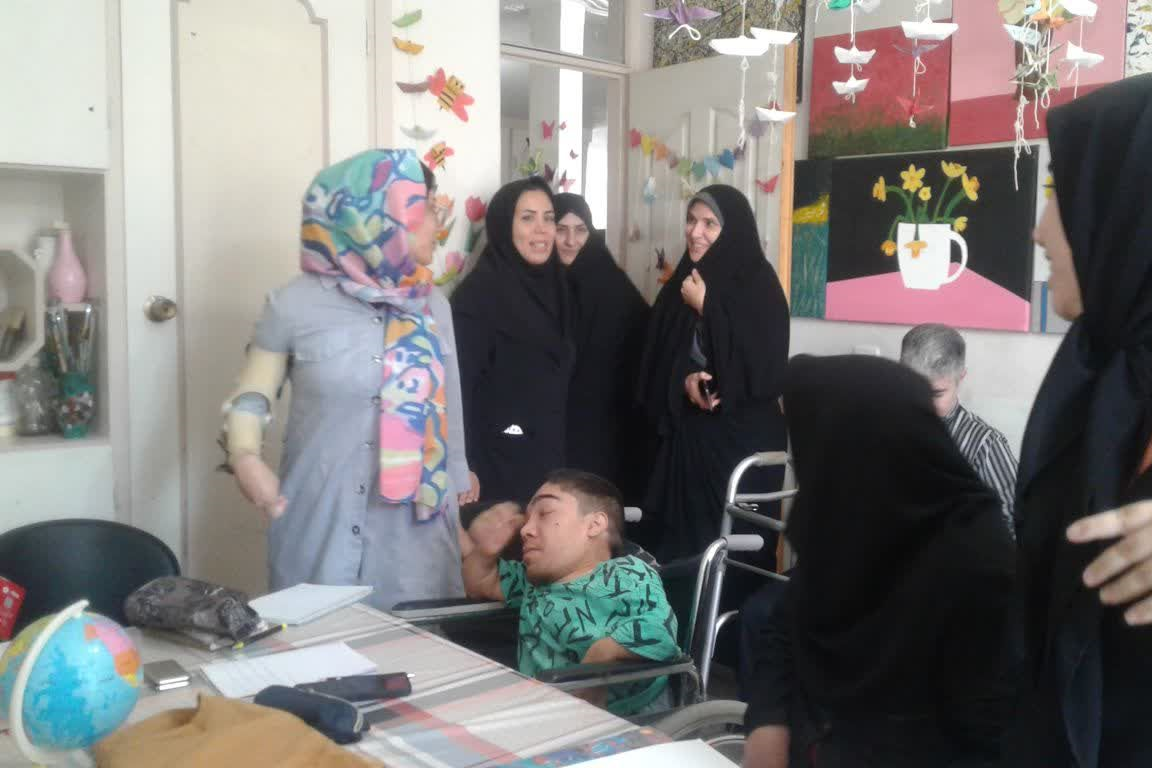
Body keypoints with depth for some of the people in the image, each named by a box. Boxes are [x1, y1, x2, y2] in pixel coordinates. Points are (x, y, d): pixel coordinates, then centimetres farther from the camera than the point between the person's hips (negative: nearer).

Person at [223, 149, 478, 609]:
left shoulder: (433, 305, 7)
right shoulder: (297, 303, -5)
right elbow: (253, 393, 4)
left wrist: (456, 475, 21)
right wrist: (245, 456, -14)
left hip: (414, 526, 3)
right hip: (322, 522, -3)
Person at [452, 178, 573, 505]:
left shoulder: (552, 286, 9)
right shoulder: (478, 291, -13)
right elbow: (460, 381, -19)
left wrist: (559, 450, 15)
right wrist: (465, 470, -23)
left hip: (549, 457, 7)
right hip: (497, 463, -7)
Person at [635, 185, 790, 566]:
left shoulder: (757, 282, -8)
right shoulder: (683, 282, 9)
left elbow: (763, 364, -18)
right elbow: (660, 357, 12)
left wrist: (706, 307, -14)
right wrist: (685, 379, -10)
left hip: (743, 439, -5)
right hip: (686, 434, 5)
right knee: (680, 538, 6)